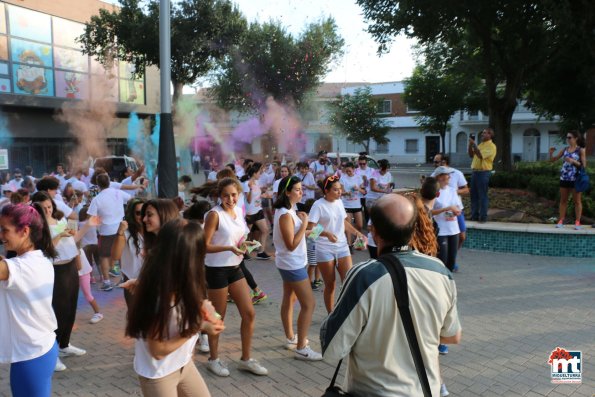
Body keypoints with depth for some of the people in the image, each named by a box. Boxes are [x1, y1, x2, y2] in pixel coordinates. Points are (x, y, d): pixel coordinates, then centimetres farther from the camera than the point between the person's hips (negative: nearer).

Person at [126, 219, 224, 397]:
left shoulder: (178, 282, -8)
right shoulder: (159, 295, -32)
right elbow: (158, 350, -25)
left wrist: (199, 309, -10)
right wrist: (198, 327, -24)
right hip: (158, 373, -8)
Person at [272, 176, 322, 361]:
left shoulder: (287, 211, 7)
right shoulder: (286, 215, -24)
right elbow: (291, 245, -26)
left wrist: (300, 221, 1)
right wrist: (304, 223, -23)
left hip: (288, 263, 10)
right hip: (293, 264, -10)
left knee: (289, 299, 20)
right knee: (309, 304, -6)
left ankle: (291, 338, 34)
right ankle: (301, 348, 0)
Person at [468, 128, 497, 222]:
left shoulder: (491, 146, -10)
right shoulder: (480, 144, 17)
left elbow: (480, 155, -22)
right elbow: (471, 155, 17)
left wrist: (474, 144, -19)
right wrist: (470, 144, 4)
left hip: (484, 172, -8)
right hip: (475, 171, 8)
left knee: (482, 195, -5)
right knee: (473, 194, 10)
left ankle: (483, 217, 0)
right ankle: (474, 215, 17)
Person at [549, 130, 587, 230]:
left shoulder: (581, 150, -4)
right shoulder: (565, 149, 7)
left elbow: (584, 165, -8)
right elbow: (553, 159, 9)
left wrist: (573, 161, -22)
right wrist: (551, 153, -11)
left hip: (575, 179, -4)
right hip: (564, 178, 4)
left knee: (577, 201, 4)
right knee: (563, 200, 9)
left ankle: (577, 222, 8)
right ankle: (561, 220, 14)